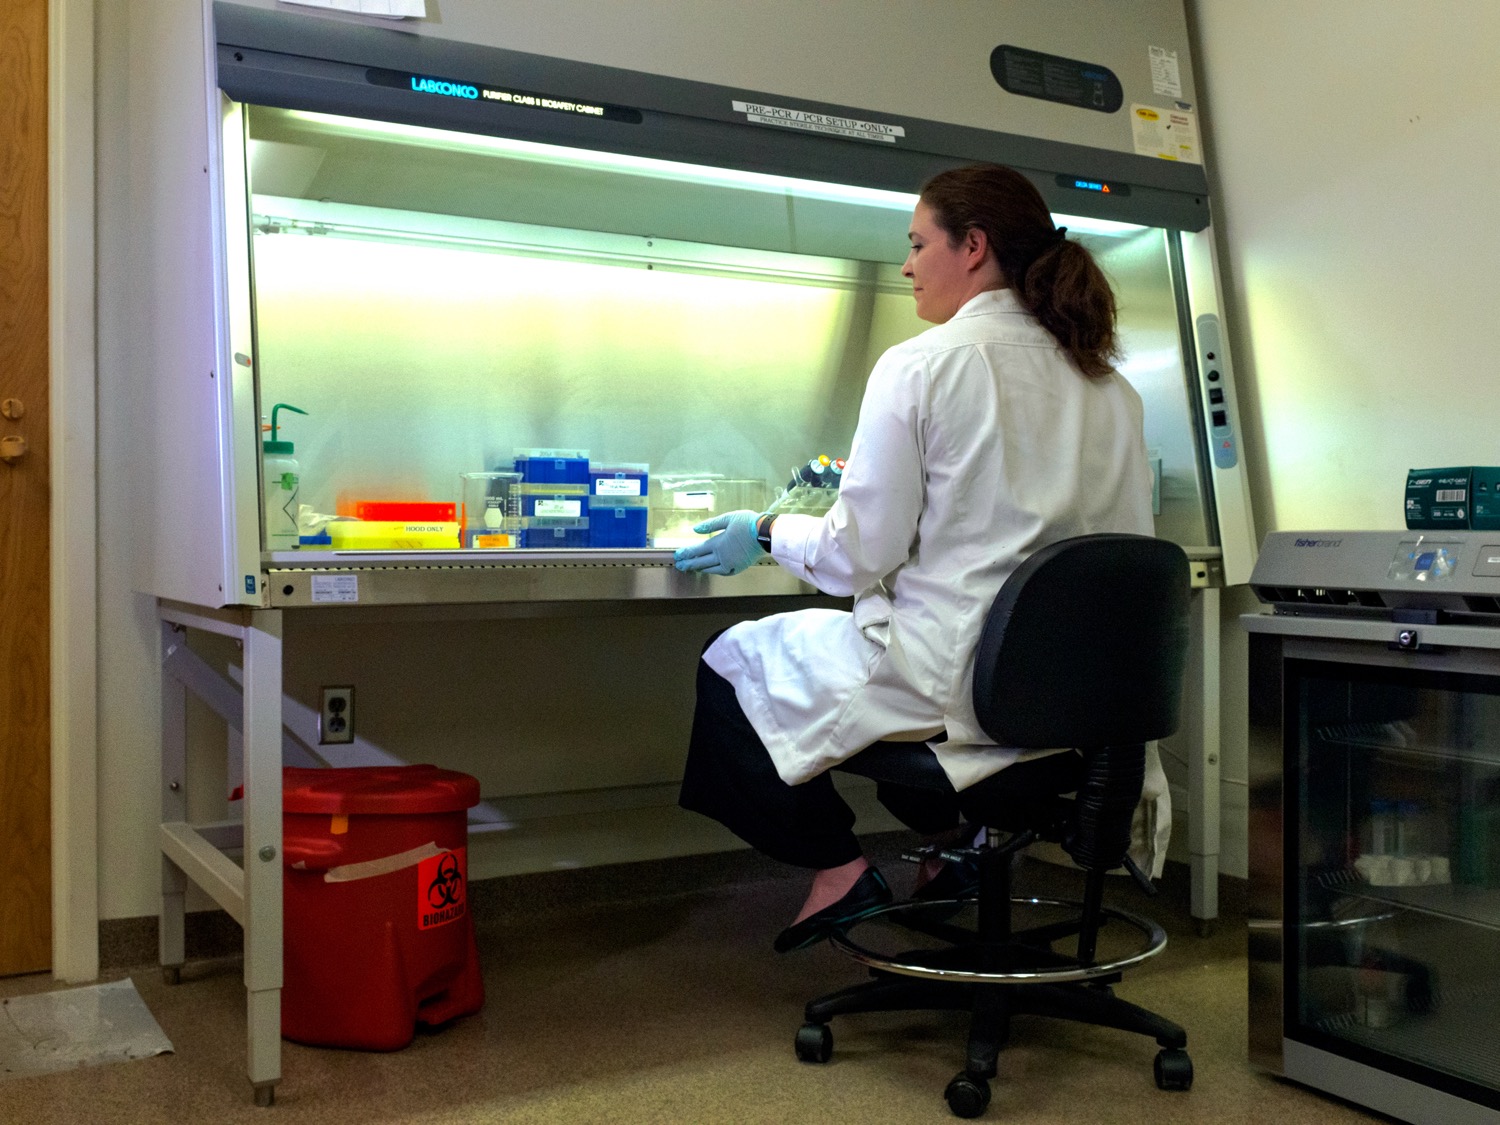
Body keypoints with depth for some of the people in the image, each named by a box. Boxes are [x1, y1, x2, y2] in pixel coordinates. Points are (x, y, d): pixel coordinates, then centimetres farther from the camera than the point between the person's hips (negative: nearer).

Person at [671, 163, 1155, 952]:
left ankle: (837, 866, 11)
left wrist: (767, 533, 7)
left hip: (952, 679, -7)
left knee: (730, 663, 15)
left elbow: (858, 555, -12)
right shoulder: (1109, 383, 6)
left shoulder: (919, 367, -12)